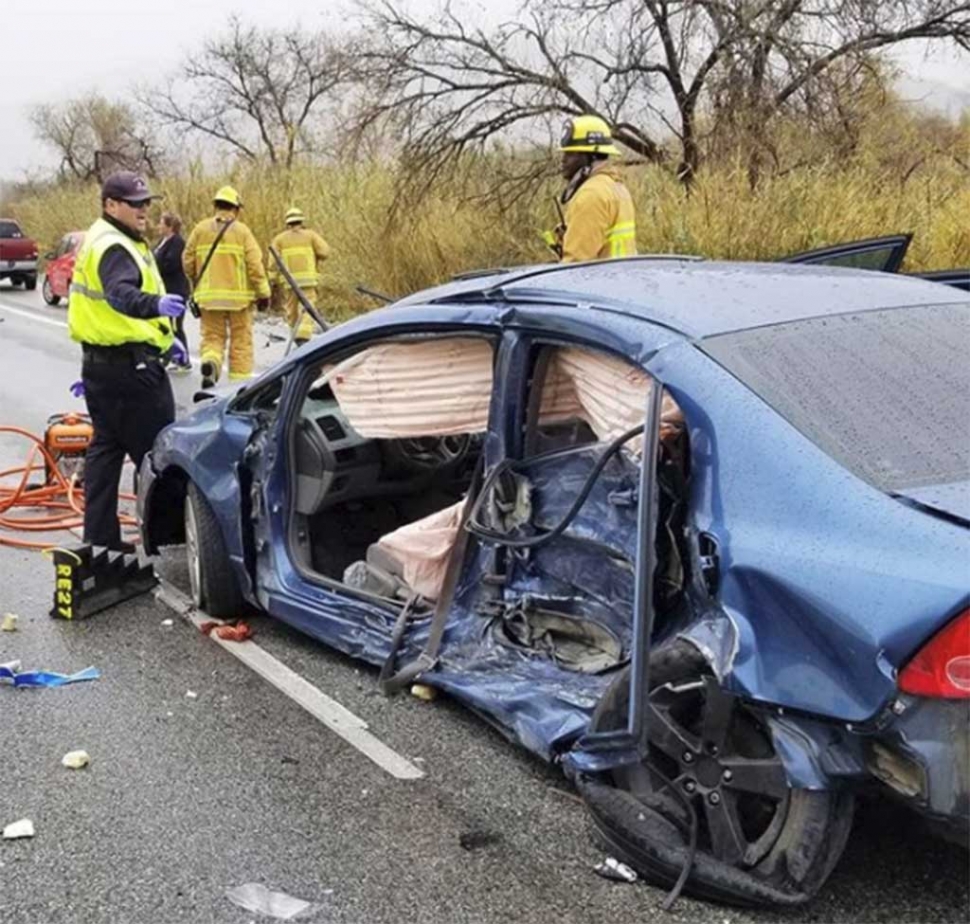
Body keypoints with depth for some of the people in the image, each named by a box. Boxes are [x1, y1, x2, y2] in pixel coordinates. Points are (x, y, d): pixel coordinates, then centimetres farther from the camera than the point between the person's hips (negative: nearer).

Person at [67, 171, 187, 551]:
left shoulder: (108, 240, 17)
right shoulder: (113, 247, -17)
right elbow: (121, 295, -36)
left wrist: (165, 337, 25)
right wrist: (157, 305, -56)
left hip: (101, 360, 11)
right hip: (129, 364, -11)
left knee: (106, 446, 12)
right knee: (156, 451, -4)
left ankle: (100, 535, 17)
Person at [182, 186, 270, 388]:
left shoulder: (200, 229, 4)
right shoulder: (241, 231, -3)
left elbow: (188, 261, 6)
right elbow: (254, 264, -9)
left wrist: (197, 283, 24)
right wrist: (263, 293, -3)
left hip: (209, 295, 2)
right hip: (238, 295, -2)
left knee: (212, 336, 11)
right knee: (241, 340, 8)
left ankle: (210, 361, -19)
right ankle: (239, 382, 9)